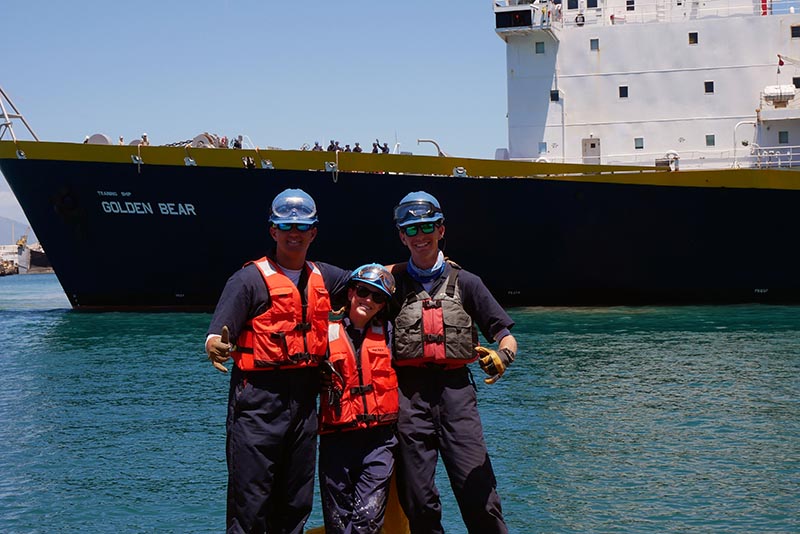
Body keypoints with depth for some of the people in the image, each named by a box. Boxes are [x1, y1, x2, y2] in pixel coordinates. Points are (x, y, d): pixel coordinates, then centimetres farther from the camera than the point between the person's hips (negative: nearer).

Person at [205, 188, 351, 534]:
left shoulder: (323, 277, 13)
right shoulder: (250, 279, -5)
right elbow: (219, 333, -14)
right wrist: (215, 346, -36)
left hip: (304, 398, 6)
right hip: (259, 398, -6)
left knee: (296, 504, 12)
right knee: (250, 500, -7)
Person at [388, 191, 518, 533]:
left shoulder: (464, 282, 11)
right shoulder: (392, 282, 12)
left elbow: (506, 335, 6)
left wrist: (501, 356, -14)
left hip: (455, 387, 0)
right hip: (409, 391, 1)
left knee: (477, 489, -8)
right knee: (417, 499, 1)